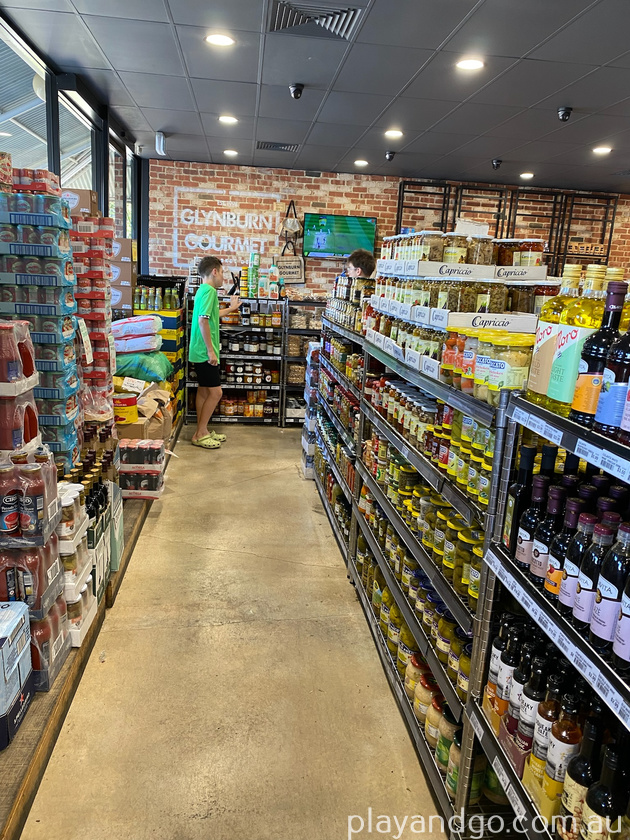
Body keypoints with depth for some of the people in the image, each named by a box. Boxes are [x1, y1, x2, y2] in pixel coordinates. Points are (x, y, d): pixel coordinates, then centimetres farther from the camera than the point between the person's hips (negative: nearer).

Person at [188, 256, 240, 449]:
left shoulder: (203, 290, 16)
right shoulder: (209, 291, -15)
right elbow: (203, 320, -25)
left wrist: (231, 308, 44)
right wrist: (211, 350, -24)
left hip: (200, 352, 10)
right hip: (205, 352, -10)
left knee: (204, 391, 14)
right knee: (215, 392, -6)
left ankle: (202, 432, 22)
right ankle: (200, 435, 0)